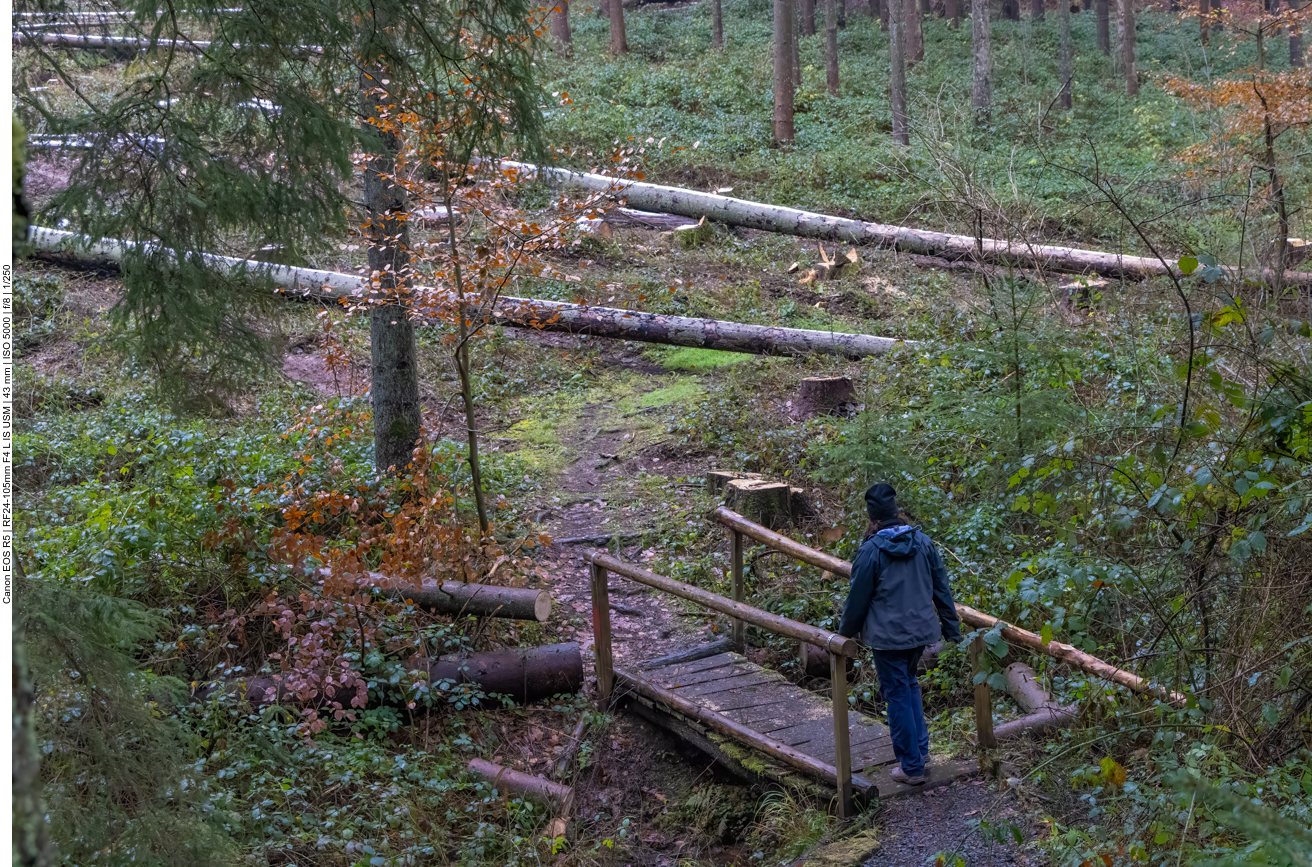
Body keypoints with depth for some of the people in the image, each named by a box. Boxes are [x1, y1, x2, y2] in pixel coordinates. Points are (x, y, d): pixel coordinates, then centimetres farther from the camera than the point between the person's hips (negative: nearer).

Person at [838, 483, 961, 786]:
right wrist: (951, 627, 16)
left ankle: (911, 766, 10)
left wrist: (846, 632, 8)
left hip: (887, 636, -5)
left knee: (897, 695, 4)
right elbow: (941, 588, 5)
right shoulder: (923, 542, -1)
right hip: (921, 630, 5)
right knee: (909, 684, 25)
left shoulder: (871, 550, -15)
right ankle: (920, 748, 26)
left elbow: (858, 598, -8)